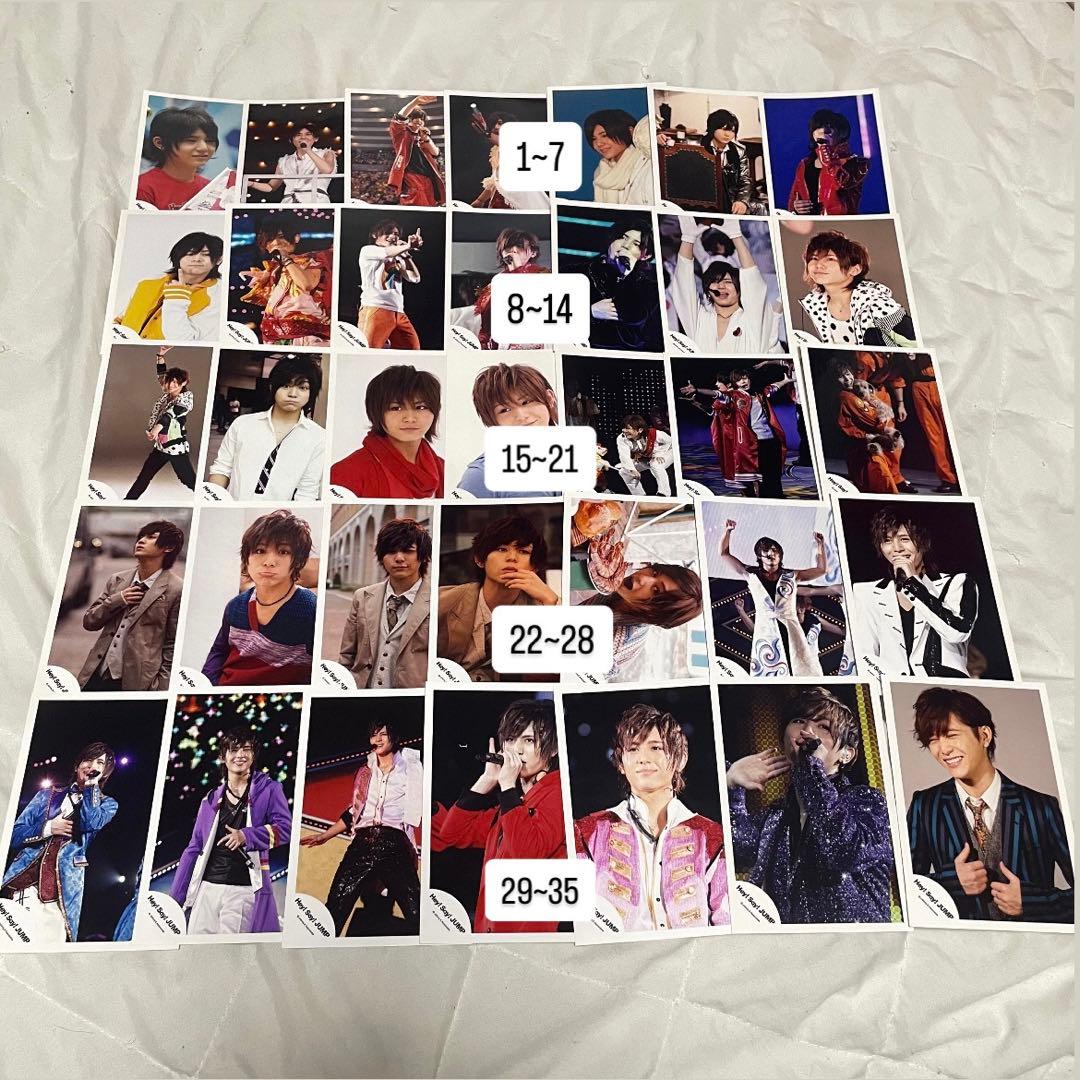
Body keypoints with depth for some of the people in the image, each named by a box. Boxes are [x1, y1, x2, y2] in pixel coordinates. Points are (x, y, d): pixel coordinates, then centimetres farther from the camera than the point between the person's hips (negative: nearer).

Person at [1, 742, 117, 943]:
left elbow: (90, 823, -9)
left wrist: (90, 784, 0)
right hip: (20, 885, 2)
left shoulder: (107, 804, 14)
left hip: (59, 893, -2)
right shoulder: (48, 794, 19)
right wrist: (48, 828, -4)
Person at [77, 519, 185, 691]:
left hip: (136, 681, -5)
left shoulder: (176, 590, -6)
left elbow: (173, 645, -4)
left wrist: (161, 686, -8)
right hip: (97, 675, 5)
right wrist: (116, 601, -4)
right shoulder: (116, 580, 12)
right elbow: (88, 622, 12)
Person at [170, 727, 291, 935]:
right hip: (207, 888, 4)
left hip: (243, 891, -4)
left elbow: (284, 827, -4)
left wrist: (246, 836, -18)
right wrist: (175, 897, 11)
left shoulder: (269, 790, 5)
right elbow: (194, 849, 16)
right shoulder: (211, 800, 15)